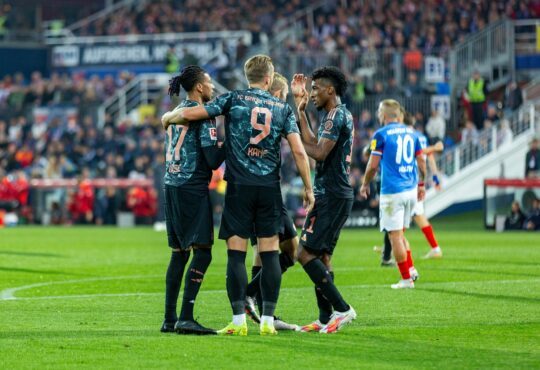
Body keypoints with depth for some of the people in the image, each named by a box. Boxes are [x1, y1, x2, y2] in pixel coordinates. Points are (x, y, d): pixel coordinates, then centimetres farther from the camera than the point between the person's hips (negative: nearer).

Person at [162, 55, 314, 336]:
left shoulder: (234, 99, 1)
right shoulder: (283, 108, 6)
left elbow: (191, 114, -4)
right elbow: (298, 151, 0)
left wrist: (168, 118, 17)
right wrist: (308, 188, 9)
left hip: (239, 186, -2)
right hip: (270, 187, 2)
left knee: (236, 253, -1)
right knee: (270, 252, 4)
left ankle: (239, 321, -6)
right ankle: (267, 320, 3)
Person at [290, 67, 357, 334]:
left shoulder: (336, 115, -14)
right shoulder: (340, 115, 18)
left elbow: (319, 152, -22)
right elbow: (314, 143, 22)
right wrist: (301, 110, 23)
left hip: (331, 196, -10)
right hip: (336, 194, 10)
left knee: (305, 253, -12)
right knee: (321, 256, 11)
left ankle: (342, 309, -14)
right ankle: (326, 318, 11)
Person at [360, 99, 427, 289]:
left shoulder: (381, 135, -8)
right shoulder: (411, 132, 9)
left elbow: (373, 165, -8)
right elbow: (421, 162, 13)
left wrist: (365, 184, 7)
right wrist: (421, 184, 24)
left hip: (392, 191, -6)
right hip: (411, 189, 6)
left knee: (395, 235, -1)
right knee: (400, 234, 20)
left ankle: (406, 279, -1)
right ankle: (411, 268, 10)